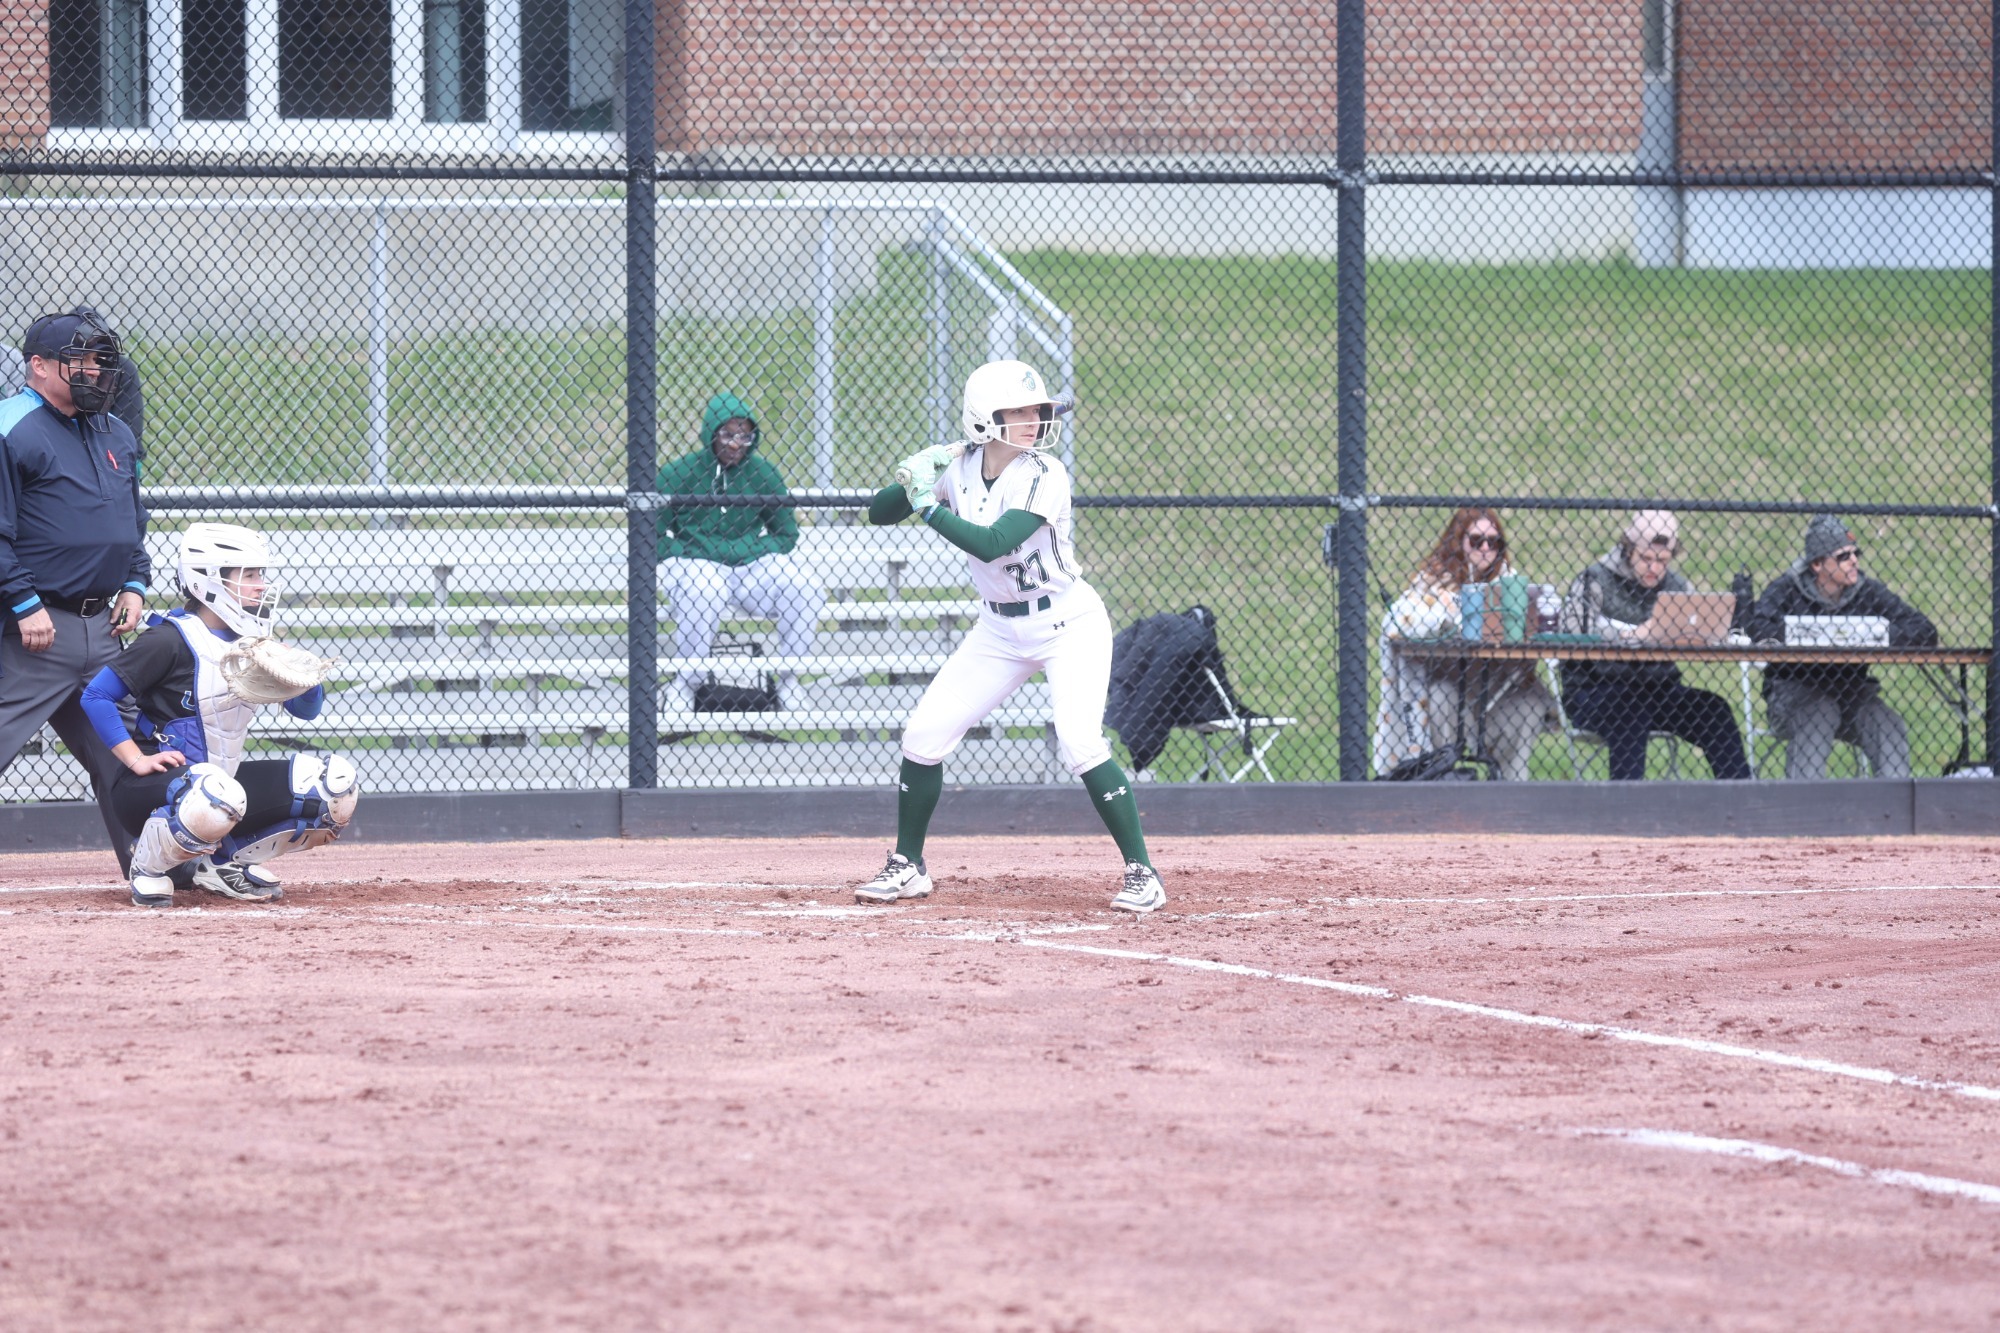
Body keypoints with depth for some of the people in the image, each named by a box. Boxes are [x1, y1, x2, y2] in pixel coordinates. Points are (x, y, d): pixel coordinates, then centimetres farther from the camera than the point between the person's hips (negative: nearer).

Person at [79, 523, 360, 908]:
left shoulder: (252, 644, 8)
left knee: (337, 784, -6)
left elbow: (306, 708, 12)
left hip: (224, 777, 7)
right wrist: (137, 760, -22)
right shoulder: (171, 640, -14)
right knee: (217, 798, -42)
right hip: (154, 788, -7)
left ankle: (225, 860, 6)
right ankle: (149, 866, -10)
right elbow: (96, 696, -16)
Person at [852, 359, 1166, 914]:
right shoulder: (958, 469, -5)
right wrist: (912, 481, -18)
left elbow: (992, 544, -32)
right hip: (1000, 628, 6)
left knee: (1080, 744, -23)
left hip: (1069, 623, -6)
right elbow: (879, 512, 1)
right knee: (924, 733, 0)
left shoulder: (1043, 476, -21)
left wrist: (929, 506, -26)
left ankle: (1141, 872, -13)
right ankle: (907, 867, 16)